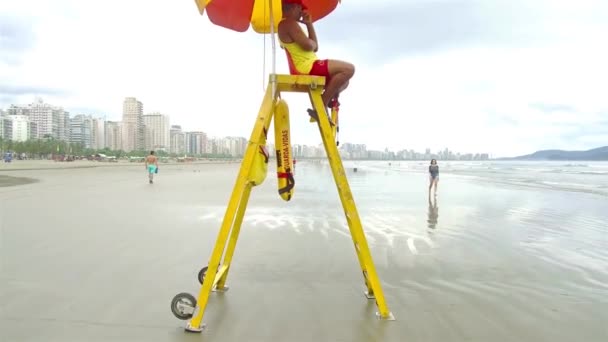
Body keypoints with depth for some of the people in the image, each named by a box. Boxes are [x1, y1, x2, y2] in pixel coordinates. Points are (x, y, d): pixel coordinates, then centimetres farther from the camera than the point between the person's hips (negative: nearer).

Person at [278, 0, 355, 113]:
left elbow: (315, 48, 20)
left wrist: (309, 24, 15)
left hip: (307, 69, 11)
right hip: (306, 67, -11)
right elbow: (309, 45, -19)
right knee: (348, 69, -19)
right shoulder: (289, 23, -8)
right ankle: (322, 105, -18)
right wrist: (313, 42, 5)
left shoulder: (287, 25, 25)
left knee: (344, 80, 22)